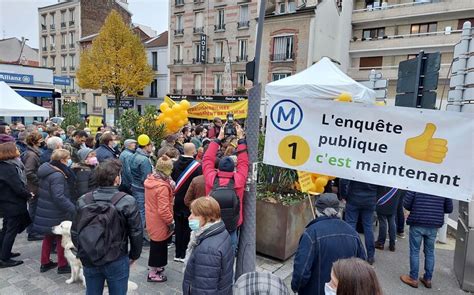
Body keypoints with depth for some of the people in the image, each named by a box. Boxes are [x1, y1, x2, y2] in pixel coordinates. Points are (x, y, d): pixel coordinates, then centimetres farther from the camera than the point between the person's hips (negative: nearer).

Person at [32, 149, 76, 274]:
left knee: (48, 237, 23)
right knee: (61, 238, 7)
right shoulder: (57, 176, -26)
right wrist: (73, 209, -31)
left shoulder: (47, 170, 4)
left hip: (46, 212, 9)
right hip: (55, 215, -9)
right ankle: (62, 265, 20)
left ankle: (45, 263, 35)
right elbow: (59, 197, -32)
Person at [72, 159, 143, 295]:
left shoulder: (83, 201, -7)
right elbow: (136, 233, -11)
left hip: (89, 261, 3)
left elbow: (75, 232, 1)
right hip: (117, 261, -3)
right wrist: (134, 255, 5)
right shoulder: (127, 202, -17)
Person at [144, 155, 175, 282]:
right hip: (159, 222, -8)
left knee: (156, 243, 25)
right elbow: (163, 209, -29)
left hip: (152, 219, 8)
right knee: (158, 245, 8)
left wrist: (170, 185, -5)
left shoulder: (150, 180, -3)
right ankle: (153, 273, 23)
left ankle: (155, 266, 43)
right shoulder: (162, 187, -30)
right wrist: (171, 221, -14)